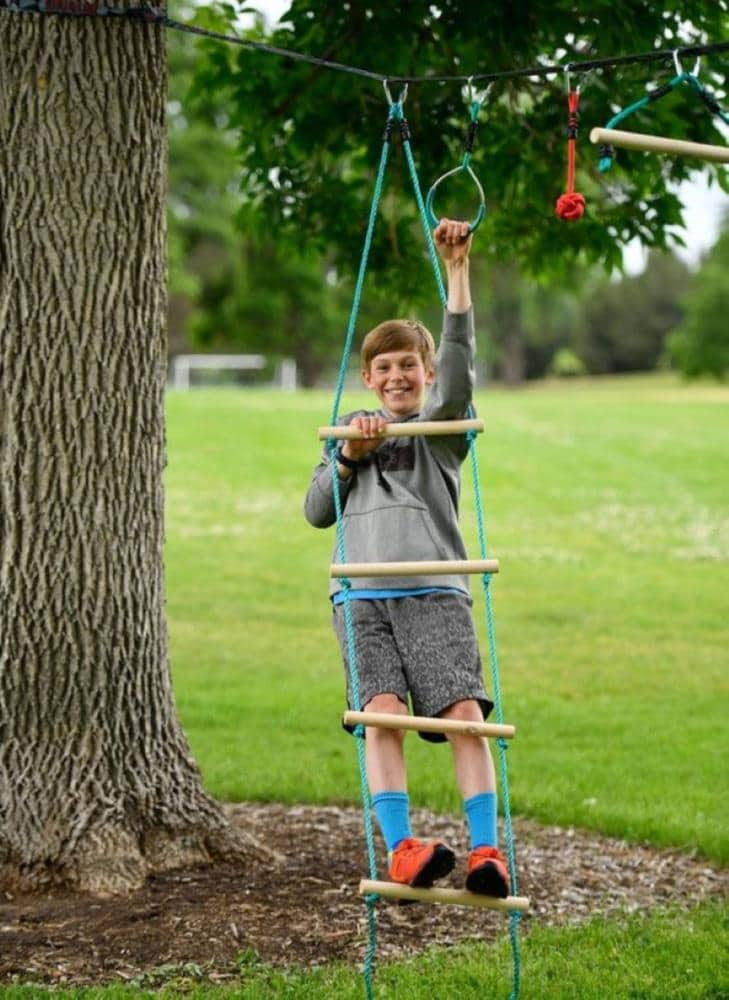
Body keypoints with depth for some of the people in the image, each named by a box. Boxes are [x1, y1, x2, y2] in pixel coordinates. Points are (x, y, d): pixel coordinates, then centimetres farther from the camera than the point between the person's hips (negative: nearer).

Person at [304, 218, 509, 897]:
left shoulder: (440, 427, 15)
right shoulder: (351, 432, 25)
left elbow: (457, 359, -2)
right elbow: (317, 512, 19)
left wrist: (457, 269, -11)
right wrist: (349, 457, 3)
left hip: (435, 593, -2)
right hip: (362, 595, 2)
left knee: (463, 711, -17)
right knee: (382, 711, -18)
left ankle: (486, 852, -22)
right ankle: (400, 849, -25)